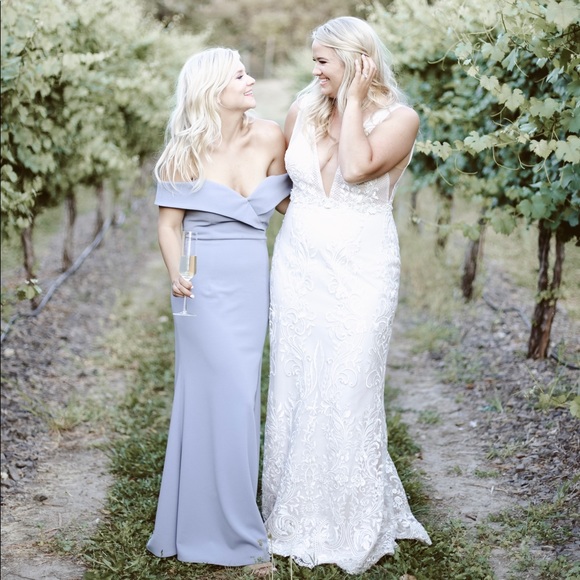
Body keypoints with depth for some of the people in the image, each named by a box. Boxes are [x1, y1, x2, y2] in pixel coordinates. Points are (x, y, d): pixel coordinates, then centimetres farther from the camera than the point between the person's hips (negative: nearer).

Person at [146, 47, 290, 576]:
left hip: (254, 284, 4)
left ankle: (203, 518, 28)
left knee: (236, 398, 11)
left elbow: (285, 200, 12)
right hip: (206, 286, -3)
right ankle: (237, 535, 10)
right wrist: (176, 275, -17)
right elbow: (169, 224, 0)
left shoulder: (269, 138, 1)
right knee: (227, 400, -4)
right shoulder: (185, 153, -5)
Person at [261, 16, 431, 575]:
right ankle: (297, 517, 26)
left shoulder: (399, 118, -8)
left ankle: (352, 525, 17)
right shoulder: (306, 106, 4)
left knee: (347, 395, -2)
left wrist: (352, 101, -18)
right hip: (298, 270, 4)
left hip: (360, 276, -4)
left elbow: (357, 168, -25)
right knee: (296, 391, 10)